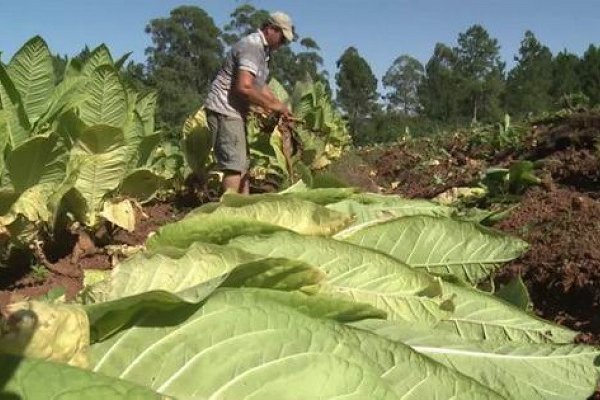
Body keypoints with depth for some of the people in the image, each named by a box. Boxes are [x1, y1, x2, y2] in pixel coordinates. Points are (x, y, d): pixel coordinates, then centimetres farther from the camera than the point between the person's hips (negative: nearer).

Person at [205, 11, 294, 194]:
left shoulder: (263, 50, 15)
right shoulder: (252, 46, -17)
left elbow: (259, 86, 23)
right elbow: (244, 87, -28)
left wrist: (281, 107, 12)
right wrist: (273, 105, -19)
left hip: (235, 111, 11)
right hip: (224, 110, -11)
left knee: (244, 163, 13)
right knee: (234, 165, -14)